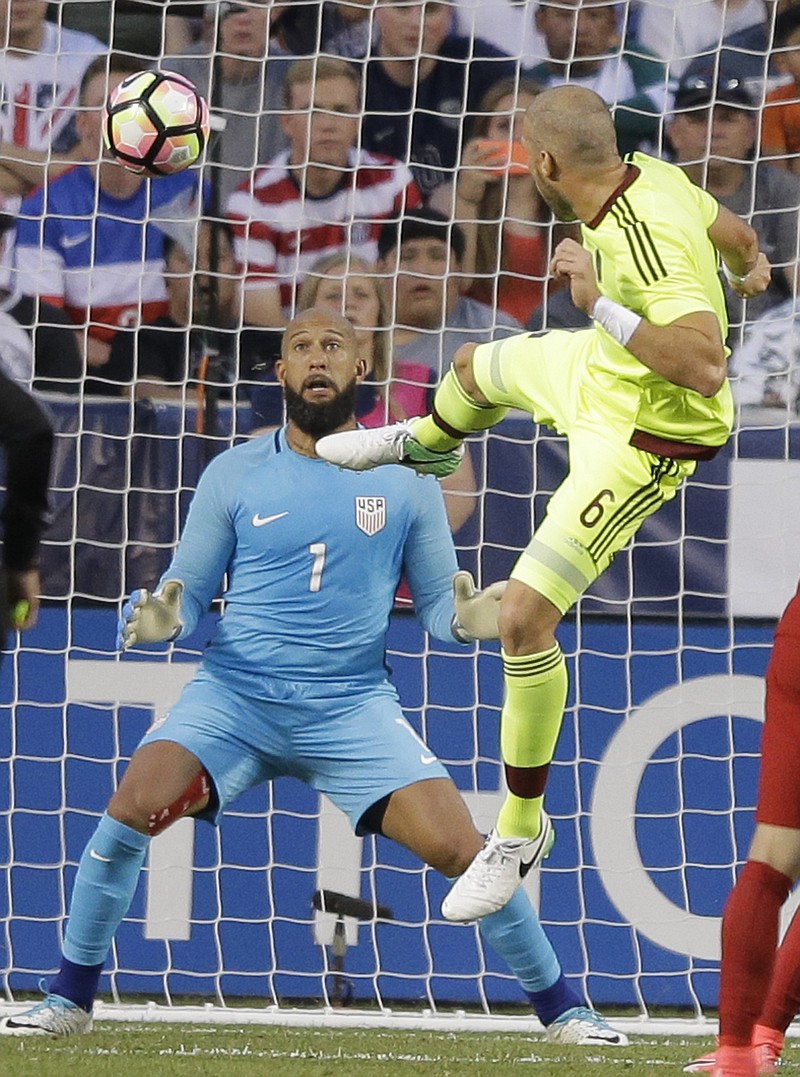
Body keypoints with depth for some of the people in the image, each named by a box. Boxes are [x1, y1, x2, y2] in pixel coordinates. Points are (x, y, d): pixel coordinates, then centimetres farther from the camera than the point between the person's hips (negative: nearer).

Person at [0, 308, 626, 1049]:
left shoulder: (405, 480, 4)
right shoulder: (235, 474, 3)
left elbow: (437, 600, 8)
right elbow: (188, 591, 8)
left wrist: (466, 617, -15)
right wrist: (160, 619, -16)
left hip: (353, 706, 0)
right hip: (234, 696, 0)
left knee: (457, 845, -14)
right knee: (135, 806, -24)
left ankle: (563, 1010, 7)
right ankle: (69, 1001, -6)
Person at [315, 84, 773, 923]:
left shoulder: (649, 237, -39)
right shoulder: (648, 174, -13)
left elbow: (704, 367, -46)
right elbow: (734, 235, 7)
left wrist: (598, 303, -42)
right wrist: (750, 271, 29)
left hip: (642, 439, -9)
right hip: (596, 369, 9)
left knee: (524, 618, -13)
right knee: (472, 370, 34)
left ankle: (520, 830, 6)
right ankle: (424, 447, 75)